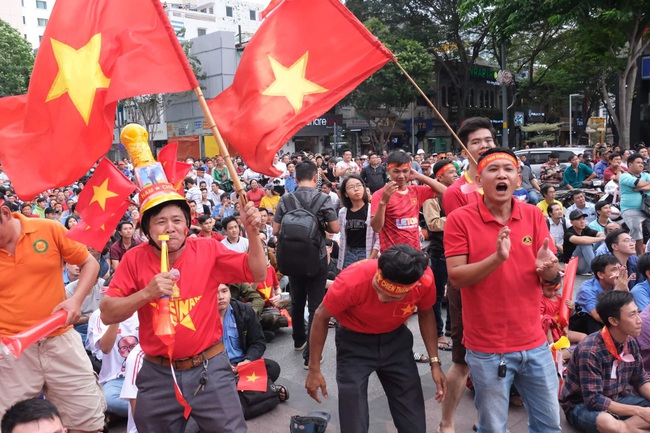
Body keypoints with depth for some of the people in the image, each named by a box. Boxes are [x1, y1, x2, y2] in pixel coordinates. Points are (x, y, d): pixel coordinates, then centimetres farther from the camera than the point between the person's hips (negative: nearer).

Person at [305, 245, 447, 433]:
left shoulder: (425, 280, -26)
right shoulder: (352, 281, -35)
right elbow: (321, 317, -16)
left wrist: (434, 362, -5)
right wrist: (314, 369, -10)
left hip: (396, 340, 3)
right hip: (354, 342, -2)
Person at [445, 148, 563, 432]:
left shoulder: (534, 216, 1)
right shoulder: (460, 219, -11)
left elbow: (552, 275, 3)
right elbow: (455, 277, -15)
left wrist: (546, 265, -20)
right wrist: (497, 258, -29)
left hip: (534, 343, 4)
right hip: (487, 348, -4)